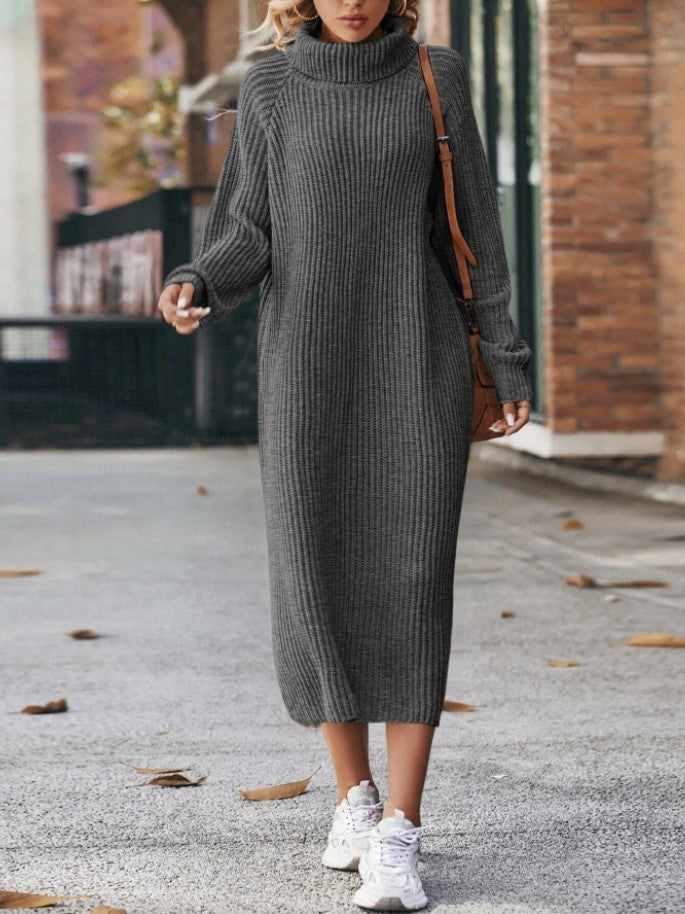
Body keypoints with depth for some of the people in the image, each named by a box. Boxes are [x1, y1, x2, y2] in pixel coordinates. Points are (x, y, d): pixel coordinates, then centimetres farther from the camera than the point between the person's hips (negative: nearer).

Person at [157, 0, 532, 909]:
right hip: (309, 365, 1)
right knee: (319, 585, -1)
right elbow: (248, 239, 5)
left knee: (411, 586, -11)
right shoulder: (270, 90, 6)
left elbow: (470, 224, 7)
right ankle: (357, 796, 20)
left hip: (416, 363, -1)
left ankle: (398, 837, -9)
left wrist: (508, 361, 4)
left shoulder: (437, 76, 5)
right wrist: (195, 288, -17)